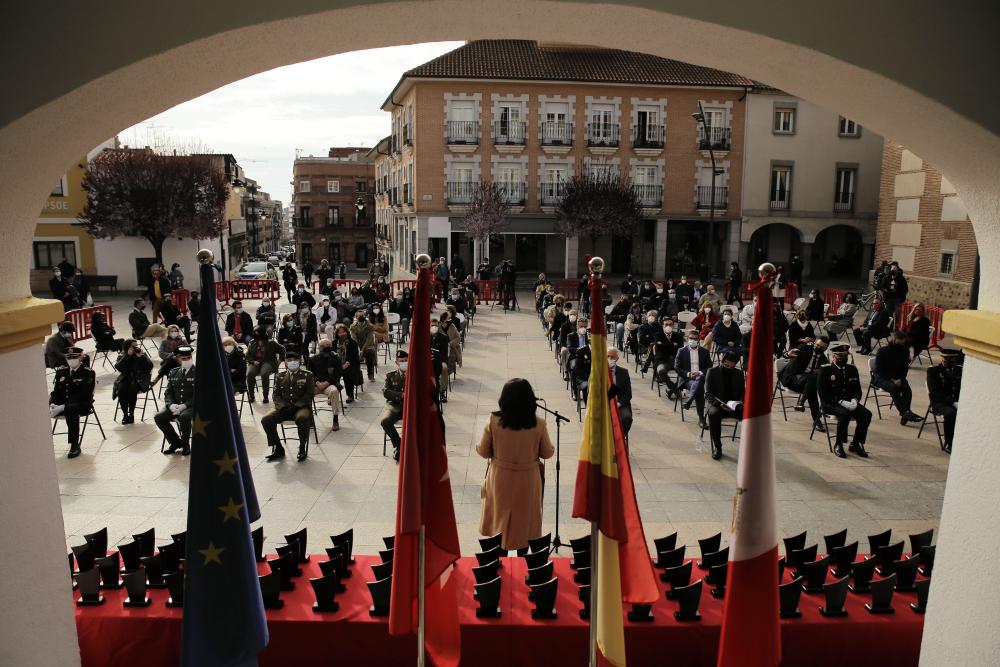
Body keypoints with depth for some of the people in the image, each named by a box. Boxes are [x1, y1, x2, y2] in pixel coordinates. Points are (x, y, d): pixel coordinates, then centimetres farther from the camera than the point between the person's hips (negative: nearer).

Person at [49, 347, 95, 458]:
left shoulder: (88, 373, -4)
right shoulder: (61, 371, 15)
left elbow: (83, 396, -14)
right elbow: (55, 391, 10)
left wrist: (63, 407, -24)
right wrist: (52, 405, -13)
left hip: (82, 404, -5)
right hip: (61, 403, 5)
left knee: (71, 410, -39)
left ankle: (75, 446, -32)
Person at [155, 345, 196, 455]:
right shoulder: (173, 373, 14)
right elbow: (168, 392, 11)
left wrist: (185, 405, -21)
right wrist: (170, 404, -11)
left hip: (191, 406, -5)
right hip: (175, 406, 5)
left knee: (184, 416, -36)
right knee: (158, 417, -18)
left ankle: (185, 444, -10)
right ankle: (175, 442, 2)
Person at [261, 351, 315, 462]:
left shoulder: (307, 375, 6)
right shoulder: (279, 376, 17)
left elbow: (309, 394, -3)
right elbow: (276, 395, 12)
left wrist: (295, 406, -14)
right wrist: (283, 406, -9)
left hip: (301, 407, -4)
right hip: (284, 408, 4)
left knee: (302, 418, -39)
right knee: (265, 419, -21)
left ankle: (302, 448, -18)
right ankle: (278, 449, -5)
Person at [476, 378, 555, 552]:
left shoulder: (494, 421, -17)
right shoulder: (539, 424, -17)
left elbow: (483, 451, -6)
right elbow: (547, 453, -3)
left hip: (500, 478, 0)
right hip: (527, 480, 0)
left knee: (501, 514, 21)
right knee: (524, 515, 20)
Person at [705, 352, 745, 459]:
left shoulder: (739, 373, 12)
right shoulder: (712, 372, 0)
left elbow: (743, 392, 13)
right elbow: (708, 395, -5)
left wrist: (741, 402, -11)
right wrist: (720, 404, -23)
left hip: (734, 405, 3)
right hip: (717, 404, -3)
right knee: (714, 414, -38)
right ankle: (717, 447, -25)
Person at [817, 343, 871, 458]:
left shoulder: (852, 369, 13)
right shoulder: (825, 370, -6)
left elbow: (857, 390, 13)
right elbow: (823, 394, -12)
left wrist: (854, 400, -10)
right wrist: (841, 402, -22)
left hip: (849, 403, 5)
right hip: (830, 404, -5)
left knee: (866, 414, -21)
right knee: (845, 413, -35)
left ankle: (855, 444, -4)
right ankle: (838, 445, -18)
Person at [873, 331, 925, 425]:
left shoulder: (905, 352, 3)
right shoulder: (882, 351, -9)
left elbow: (905, 369, 6)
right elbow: (879, 370, -11)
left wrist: (900, 379, -14)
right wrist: (892, 380, -20)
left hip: (897, 378, 4)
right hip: (880, 378, -4)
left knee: (907, 389, -26)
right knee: (893, 387, -34)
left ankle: (904, 415, -28)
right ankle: (906, 413, -39)